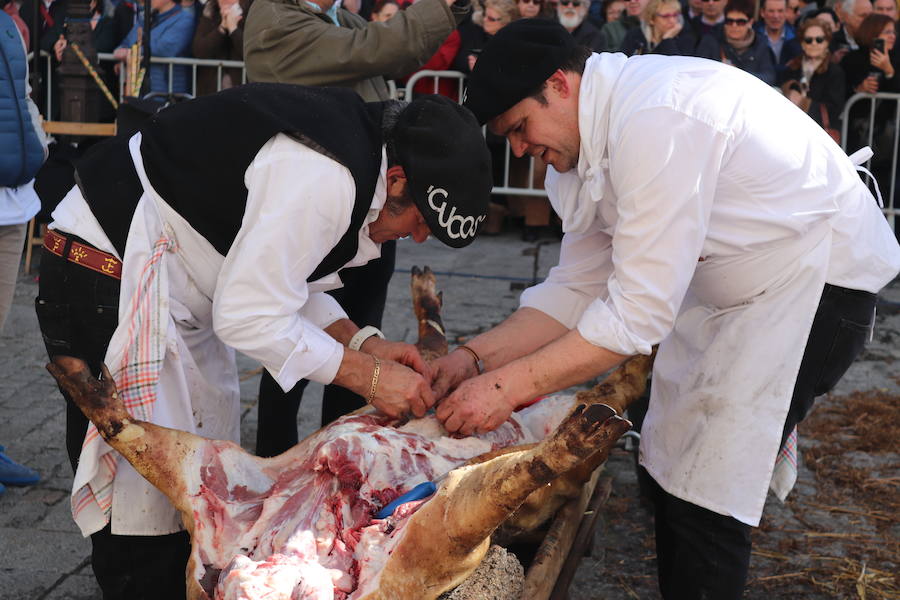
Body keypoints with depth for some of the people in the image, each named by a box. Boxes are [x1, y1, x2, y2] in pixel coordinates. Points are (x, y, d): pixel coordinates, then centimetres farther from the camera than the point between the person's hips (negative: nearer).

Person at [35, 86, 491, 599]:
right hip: (107, 274, -10)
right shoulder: (325, 177, -28)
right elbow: (249, 317, -23)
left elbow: (274, 273, 12)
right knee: (147, 496, -6)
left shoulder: (353, 134, 4)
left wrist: (362, 341, 2)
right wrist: (367, 375, -16)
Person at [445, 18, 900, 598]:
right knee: (669, 469, 11)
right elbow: (577, 289, 3)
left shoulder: (654, 120, -29)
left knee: (705, 494, -11)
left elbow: (639, 313, -29)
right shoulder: (593, 138, 1)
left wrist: (507, 386, -26)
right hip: (730, 281, 9)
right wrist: (476, 357, -9)